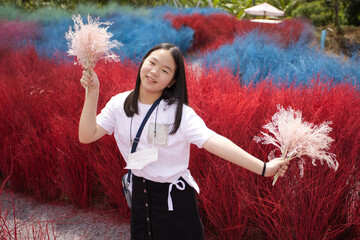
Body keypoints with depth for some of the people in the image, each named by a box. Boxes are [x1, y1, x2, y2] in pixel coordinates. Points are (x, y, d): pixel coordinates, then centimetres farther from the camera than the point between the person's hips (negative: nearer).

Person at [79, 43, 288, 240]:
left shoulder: (180, 113, -18)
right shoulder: (120, 104, -5)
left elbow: (213, 141, -30)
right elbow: (87, 136, -10)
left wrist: (263, 168, -40)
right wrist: (92, 93, -17)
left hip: (174, 197, -4)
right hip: (139, 192, 4)